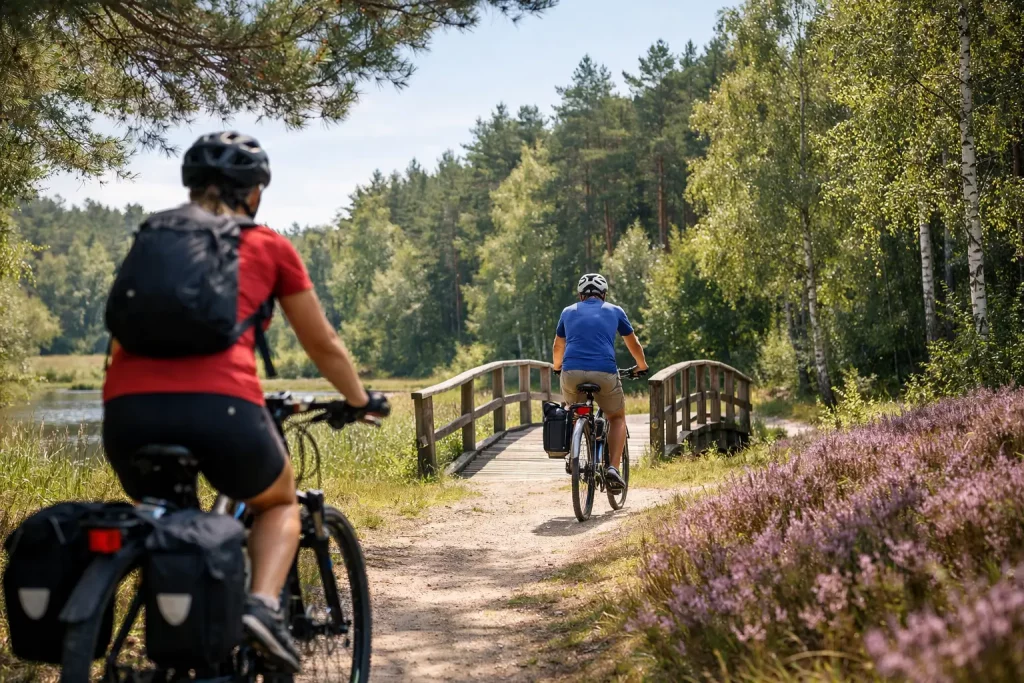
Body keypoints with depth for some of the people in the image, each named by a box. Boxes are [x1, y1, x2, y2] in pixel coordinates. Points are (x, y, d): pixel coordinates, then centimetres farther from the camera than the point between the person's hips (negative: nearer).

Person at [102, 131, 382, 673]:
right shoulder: (269, 246, 18)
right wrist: (360, 401, 44)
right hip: (219, 405, -3)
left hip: (128, 408, 3)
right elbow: (323, 347, 26)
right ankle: (264, 605, 2)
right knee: (280, 504, 27)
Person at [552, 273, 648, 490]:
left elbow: (558, 347, 34)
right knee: (617, 418, 20)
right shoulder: (614, 311, 18)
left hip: (572, 373, 2)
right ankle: (614, 467, 2)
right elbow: (633, 344, 30)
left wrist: (557, 367, 54)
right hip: (605, 374, -1)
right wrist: (642, 366, 48)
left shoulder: (568, 312, 21)